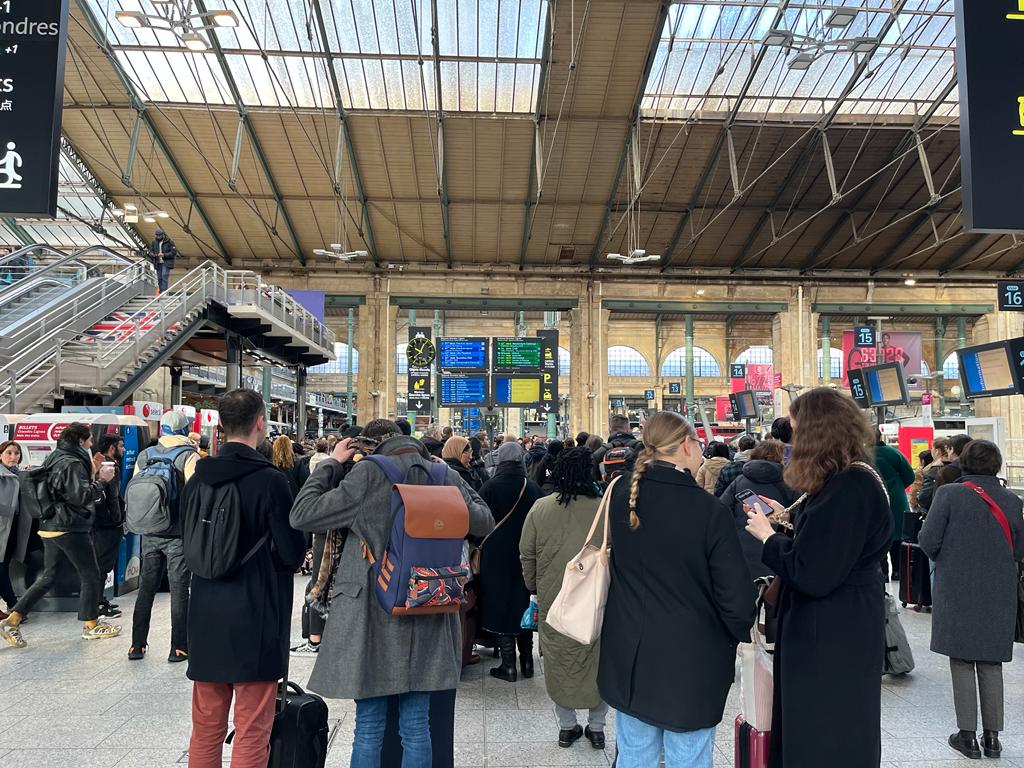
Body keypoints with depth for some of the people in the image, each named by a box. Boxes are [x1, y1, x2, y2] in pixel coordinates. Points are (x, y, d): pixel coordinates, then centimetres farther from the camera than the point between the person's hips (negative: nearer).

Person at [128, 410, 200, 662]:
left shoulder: (144, 456, 6)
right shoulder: (189, 456, -10)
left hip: (150, 533, 5)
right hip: (178, 533, -4)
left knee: (146, 588, 14)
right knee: (179, 590, 2)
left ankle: (137, 645, 19)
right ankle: (178, 648, 5)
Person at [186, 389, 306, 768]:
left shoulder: (198, 478, 2)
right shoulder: (269, 480, -16)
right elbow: (293, 553, -12)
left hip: (206, 616, 6)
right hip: (256, 619, -6)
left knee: (206, 725, 19)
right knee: (252, 731, 5)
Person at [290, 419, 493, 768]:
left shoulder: (367, 476, -14)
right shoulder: (446, 478, 0)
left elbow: (301, 515, -9)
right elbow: (484, 522, 15)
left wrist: (331, 462, 1)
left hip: (373, 615, -4)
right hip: (426, 620, 4)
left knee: (369, 729, 8)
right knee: (417, 726, 14)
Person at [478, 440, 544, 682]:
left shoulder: (490, 486, -13)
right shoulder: (533, 488, -4)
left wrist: (481, 545, 7)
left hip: (496, 556, -3)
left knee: (500, 605, 5)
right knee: (523, 603, 15)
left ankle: (508, 665, 7)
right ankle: (526, 661, 22)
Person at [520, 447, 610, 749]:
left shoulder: (540, 508, -6)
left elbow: (527, 555, 2)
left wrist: (534, 588, 16)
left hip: (552, 602, 1)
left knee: (559, 661, 16)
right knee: (597, 662, 15)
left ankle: (567, 725, 27)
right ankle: (596, 726, 26)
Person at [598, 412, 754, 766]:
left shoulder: (621, 493, -5)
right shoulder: (709, 510, -19)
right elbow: (735, 600, -15)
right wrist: (744, 632, 5)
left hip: (628, 655, 5)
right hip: (689, 661, -4)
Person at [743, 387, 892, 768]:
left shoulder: (849, 489, -26)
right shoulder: (854, 478, 6)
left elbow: (811, 574, -27)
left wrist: (767, 536, -13)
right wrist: (788, 519, 8)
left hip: (832, 636, -10)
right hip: (837, 626, 10)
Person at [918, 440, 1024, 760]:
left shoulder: (949, 494, -13)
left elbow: (928, 540, -13)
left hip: (957, 591, -3)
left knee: (962, 662, 8)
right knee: (991, 663, 14)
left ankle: (968, 735, 13)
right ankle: (992, 736, 20)